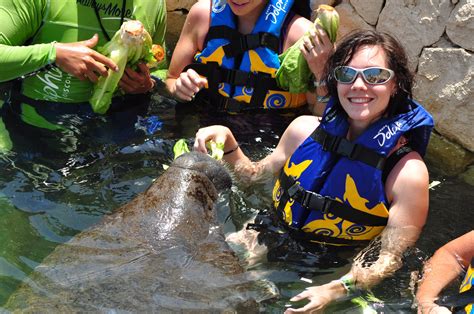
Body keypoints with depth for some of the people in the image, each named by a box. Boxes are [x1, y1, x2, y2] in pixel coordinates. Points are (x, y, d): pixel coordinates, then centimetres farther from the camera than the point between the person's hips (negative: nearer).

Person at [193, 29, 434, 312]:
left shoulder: (408, 172, -16)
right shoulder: (306, 129, -2)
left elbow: (389, 259, -13)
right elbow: (256, 175, 14)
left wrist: (335, 291, -28)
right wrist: (228, 142, -3)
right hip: (268, 246, 4)